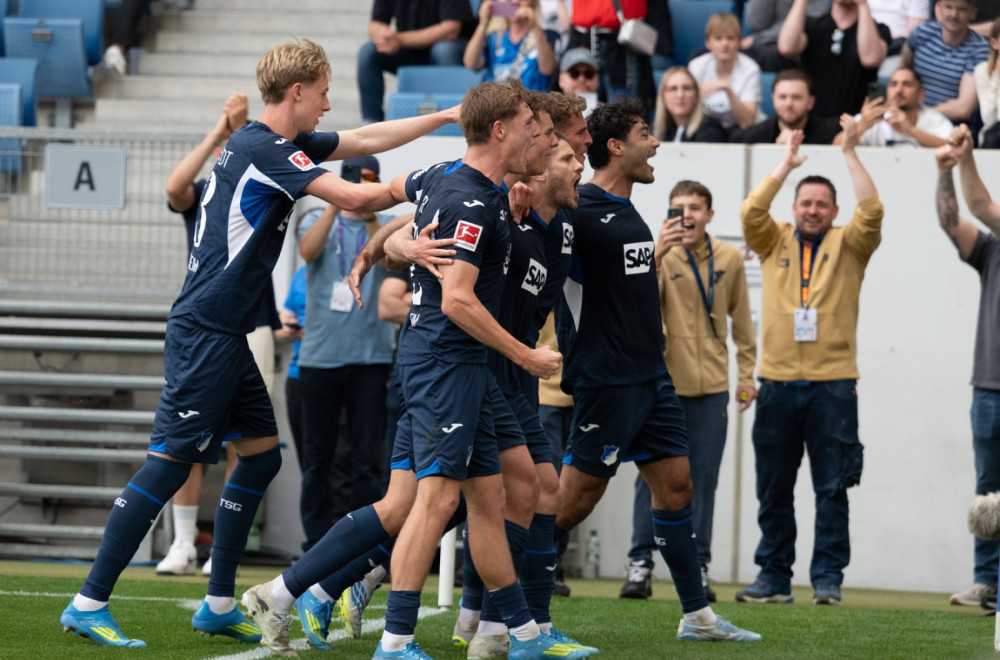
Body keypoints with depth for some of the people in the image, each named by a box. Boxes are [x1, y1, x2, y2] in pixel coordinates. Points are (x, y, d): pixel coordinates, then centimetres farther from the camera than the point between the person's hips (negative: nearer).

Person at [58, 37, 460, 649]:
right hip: (205, 330, -10)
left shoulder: (281, 145, 15)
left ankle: (220, 605, 14)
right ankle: (90, 604, -10)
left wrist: (446, 116, 22)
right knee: (172, 460, -11)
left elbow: (366, 139, 23)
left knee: (262, 454, 11)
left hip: (226, 334, 10)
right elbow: (356, 197, -19)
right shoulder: (266, 150, -15)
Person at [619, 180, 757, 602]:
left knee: (703, 479, 4)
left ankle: (698, 567, 10)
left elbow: (741, 319, 14)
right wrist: (656, 256, -31)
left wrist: (746, 372, 13)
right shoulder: (661, 256, -5)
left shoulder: (729, 259, 4)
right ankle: (641, 563, 2)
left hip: (711, 386, 2)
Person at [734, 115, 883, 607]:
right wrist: (786, 164, -4)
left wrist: (850, 152, -7)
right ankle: (773, 578, 11)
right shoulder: (774, 243, 11)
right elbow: (751, 212, -5)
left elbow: (871, 212, -8)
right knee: (774, 489, 5)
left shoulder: (848, 246, 8)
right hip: (778, 382, 2)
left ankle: (828, 579, -1)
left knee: (832, 489, -3)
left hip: (832, 385, -2)